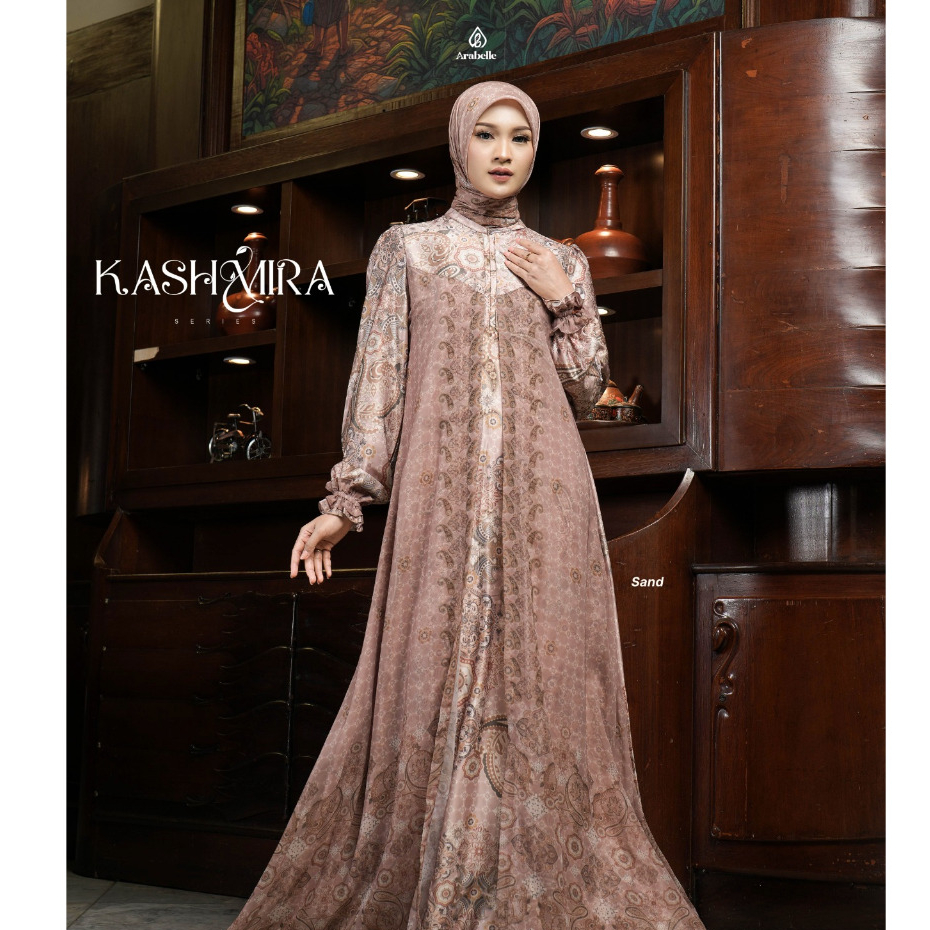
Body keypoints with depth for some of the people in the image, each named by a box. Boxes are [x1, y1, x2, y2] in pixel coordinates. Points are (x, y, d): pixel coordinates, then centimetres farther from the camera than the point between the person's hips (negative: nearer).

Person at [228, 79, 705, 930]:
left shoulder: (563, 264, 16)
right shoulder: (406, 249, 12)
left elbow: (587, 392, 13)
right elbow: (377, 377, 5)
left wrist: (562, 303, -1)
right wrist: (345, 502, -4)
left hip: (541, 493, 1)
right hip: (441, 489, -1)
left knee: (536, 681, -2)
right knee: (432, 678, -3)